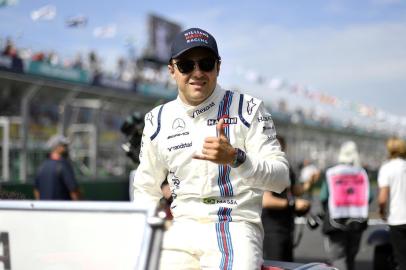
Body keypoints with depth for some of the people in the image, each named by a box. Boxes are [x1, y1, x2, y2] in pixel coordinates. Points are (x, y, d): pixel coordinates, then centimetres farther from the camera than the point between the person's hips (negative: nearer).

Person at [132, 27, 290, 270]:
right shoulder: (158, 120, 11)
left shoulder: (247, 109, 0)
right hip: (180, 229, 4)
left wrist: (235, 158, -25)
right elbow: (146, 189, 20)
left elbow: (281, 179, -8)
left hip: (235, 225, -3)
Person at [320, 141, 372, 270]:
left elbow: (324, 197, -7)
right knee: (350, 257, 18)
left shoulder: (331, 173, -7)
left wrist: (328, 212, 12)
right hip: (357, 223, 3)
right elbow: (369, 197, 0)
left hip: (336, 222, -3)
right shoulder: (362, 174, 0)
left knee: (337, 257, -1)